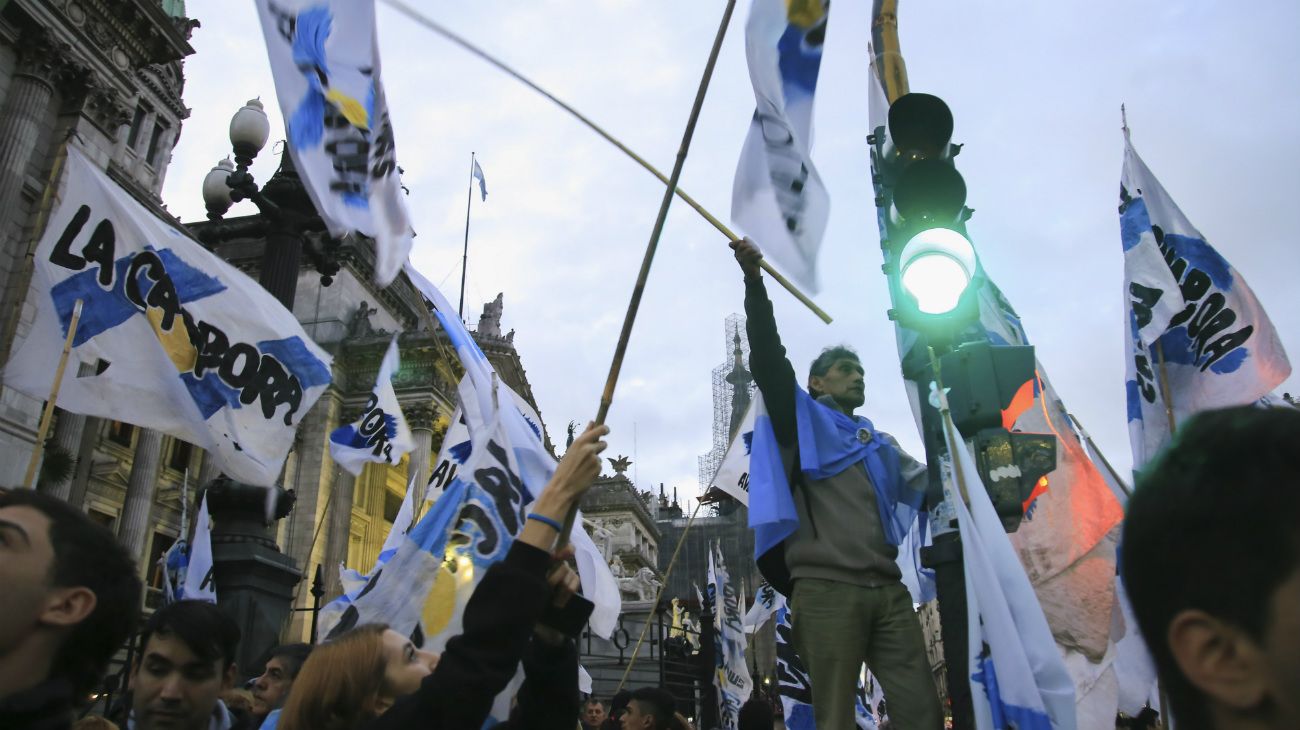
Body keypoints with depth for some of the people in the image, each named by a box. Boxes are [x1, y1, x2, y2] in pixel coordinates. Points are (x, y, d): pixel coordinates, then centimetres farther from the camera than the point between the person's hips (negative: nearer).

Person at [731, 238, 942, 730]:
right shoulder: (801, 418, 12)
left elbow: (927, 488, 34)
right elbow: (767, 359, -1)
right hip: (826, 588, -5)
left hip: (888, 589, 6)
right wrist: (755, 282, -10)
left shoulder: (880, 443, 29)